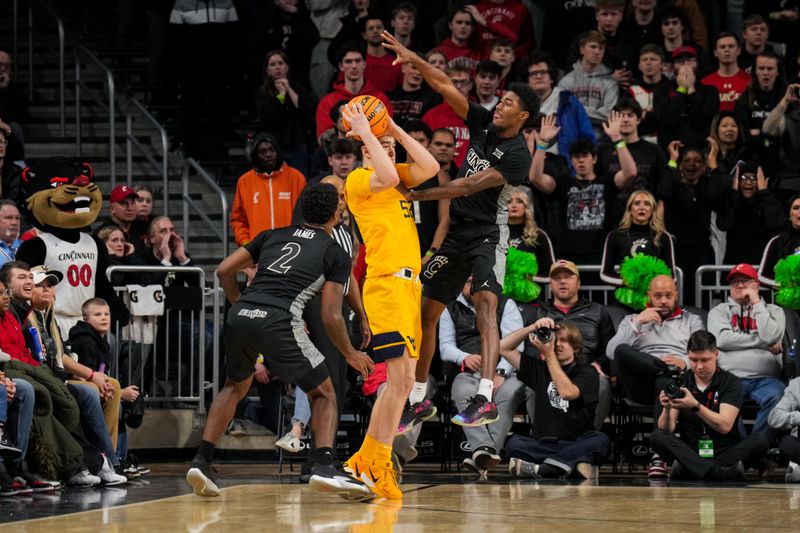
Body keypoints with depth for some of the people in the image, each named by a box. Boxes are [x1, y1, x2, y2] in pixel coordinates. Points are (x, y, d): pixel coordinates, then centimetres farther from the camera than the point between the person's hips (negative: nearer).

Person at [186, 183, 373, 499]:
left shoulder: (273, 236, 25)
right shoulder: (336, 255, 13)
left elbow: (224, 271, 20)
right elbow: (331, 316, 6)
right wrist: (350, 354, 21)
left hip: (240, 316, 4)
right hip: (279, 322, -4)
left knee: (234, 387, 30)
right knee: (324, 394, 14)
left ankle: (201, 461, 17)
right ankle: (323, 466, -7)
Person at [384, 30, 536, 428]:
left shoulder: (517, 156, -16)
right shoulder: (483, 123, 4)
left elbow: (468, 186, -21)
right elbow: (446, 88, 2)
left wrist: (416, 194, -21)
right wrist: (414, 60, -12)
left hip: (488, 235, -8)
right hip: (457, 232, 8)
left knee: (485, 310, -24)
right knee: (427, 313, 9)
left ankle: (485, 400, -36)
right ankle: (418, 398, 21)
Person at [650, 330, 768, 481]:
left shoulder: (730, 382, -2)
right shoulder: (679, 383, 4)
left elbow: (725, 426, -16)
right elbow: (667, 430, -4)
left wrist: (695, 406, -30)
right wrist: (666, 410, -26)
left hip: (725, 451, -1)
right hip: (689, 451, 1)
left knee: (759, 442, -27)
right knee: (656, 437, -25)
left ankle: (688, 469, -37)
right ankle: (721, 472, -44)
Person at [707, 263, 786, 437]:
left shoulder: (772, 310, 20)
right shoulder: (719, 311, 18)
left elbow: (771, 337, -2)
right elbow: (722, 339, -3)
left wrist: (756, 304, 4)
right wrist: (763, 343, -1)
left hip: (764, 379, 1)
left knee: (774, 396, -35)